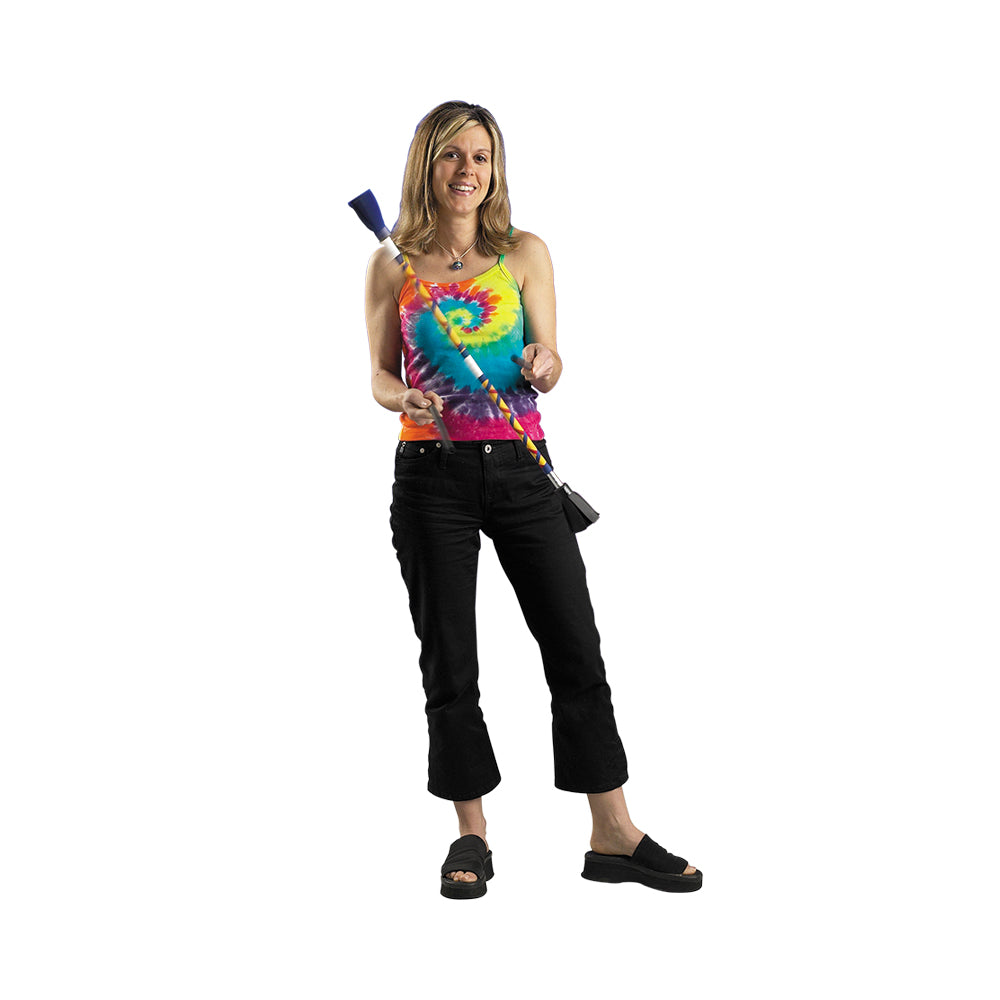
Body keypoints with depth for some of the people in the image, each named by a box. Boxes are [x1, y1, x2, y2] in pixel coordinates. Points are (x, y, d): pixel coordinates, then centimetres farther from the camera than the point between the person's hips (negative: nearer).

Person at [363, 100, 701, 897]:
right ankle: (472, 837, 20)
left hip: (521, 468, 1)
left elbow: (550, 365, 3)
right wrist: (404, 399, -14)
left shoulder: (525, 254, 4)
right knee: (449, 661, 5)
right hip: (432, 475, -1)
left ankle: (614, 837, 11)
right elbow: (381, 376, 7)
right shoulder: (393, 266, 3)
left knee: (576, 646, 1)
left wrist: (543, 367, -20)